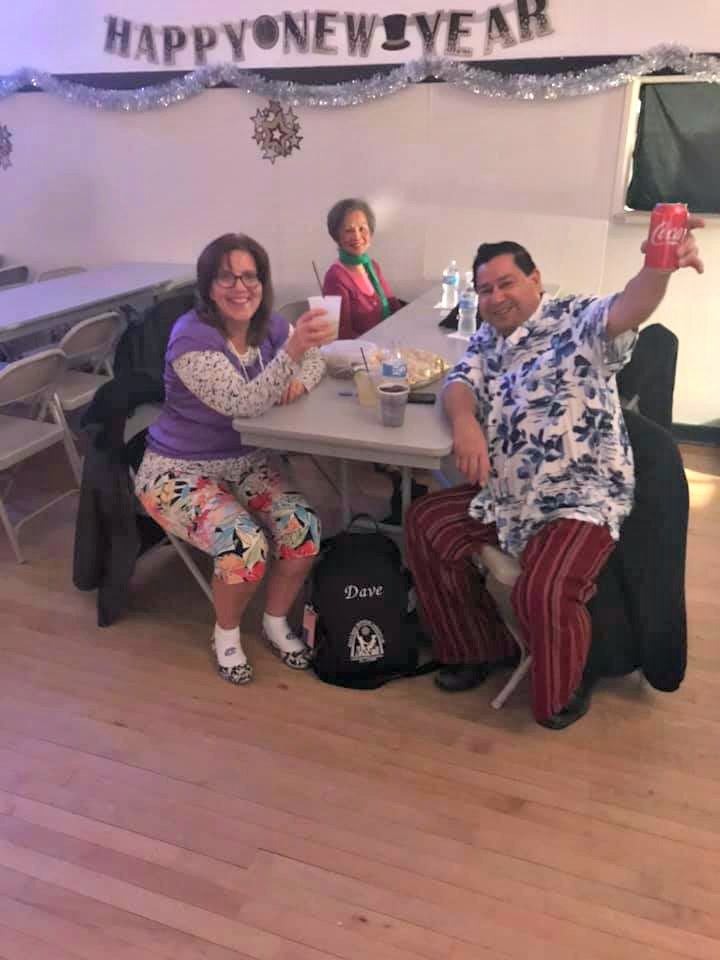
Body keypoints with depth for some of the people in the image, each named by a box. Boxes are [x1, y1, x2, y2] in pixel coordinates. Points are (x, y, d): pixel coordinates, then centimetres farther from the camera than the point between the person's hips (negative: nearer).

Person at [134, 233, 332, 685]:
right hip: (180, 471, -6)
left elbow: (315, 359, 14)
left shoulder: (269, 325, -2)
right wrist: (292, 350, -47)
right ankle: (227, 633, 4)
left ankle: (276, 622, 10)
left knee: (304, 527, -17)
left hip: (244, 460, 6)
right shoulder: (192, 337, -22)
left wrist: (300, 379, -10)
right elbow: (242, 403, -34)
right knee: (244, 545, -28)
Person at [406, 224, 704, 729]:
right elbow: (459, 384, 3)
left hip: (581, 500, -7)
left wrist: (659, 266, -48)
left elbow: (626, 311, -24)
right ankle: (480, 647, 21)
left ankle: (562, 694, 9)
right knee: (424, 525, 3)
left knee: (546, 593, -27)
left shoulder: (577, 320, -4)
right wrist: (465, 422, -22)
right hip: (503, 496, 7)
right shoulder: (487, 340, 16)